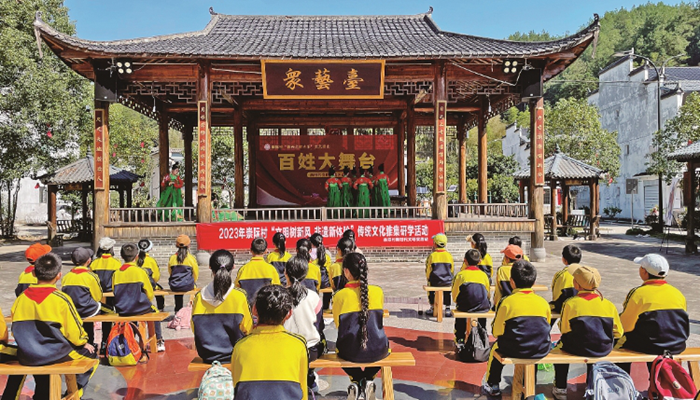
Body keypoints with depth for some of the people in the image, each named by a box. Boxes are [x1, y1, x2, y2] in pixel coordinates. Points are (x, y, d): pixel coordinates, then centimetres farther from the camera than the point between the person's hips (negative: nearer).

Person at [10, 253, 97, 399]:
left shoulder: (21, 298, -2)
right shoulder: (61, 299, -16)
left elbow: (16, 330, 7)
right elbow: (74, 331, -10)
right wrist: (83, 343, 10)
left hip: (26, 357, 5)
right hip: (55, 355, -5)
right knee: (89, 353, 20)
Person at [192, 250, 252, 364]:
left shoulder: (199, 296, -8)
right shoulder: (239, 296, -15)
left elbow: (194, 329, 4)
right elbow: (247, 329, -5)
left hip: (207, 356, 3)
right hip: (234, 355, -3)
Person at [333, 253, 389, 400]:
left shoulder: (340, 295, -9)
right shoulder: (378, 291, -3)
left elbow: (338, 325, 4)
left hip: (350, 353, -1)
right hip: (377, 352, 1)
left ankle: (356, 383, 15)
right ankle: (368, 381, 15)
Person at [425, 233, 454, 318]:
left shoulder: (432, 255, -8)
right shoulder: (449, 255, 0)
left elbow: (428, 271, -1)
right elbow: (452, 271, 8)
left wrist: (429, 279, 17)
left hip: (435, 282, -2)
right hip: (448, 282, 2)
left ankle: (432, 309, 25)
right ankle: (447, 309, 24)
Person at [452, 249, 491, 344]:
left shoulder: (460, 274, -1)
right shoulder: (483, 275, 4)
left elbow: (454, 297, 2)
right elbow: (488, 295, 13)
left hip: (465, 306, -1)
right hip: (482, 307, 1)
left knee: (460, 307, 32)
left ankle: (460, 339, 33)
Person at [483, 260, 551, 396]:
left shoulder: (506, 302, -10)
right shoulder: (543, 302, 0)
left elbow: (496, 332, -5)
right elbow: (545, 327, 13)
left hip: (515, 350, -3)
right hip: (541, 351, 3)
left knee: (496, 348, 27)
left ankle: (493, 386, 33)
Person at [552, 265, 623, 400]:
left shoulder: (570, 303, -12)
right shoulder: (609, 304, -3)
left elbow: (564, 330, -7)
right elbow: (618, 332, 3)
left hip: (578, 348, -3)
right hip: (604, 349, 3)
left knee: (560, 345, 28)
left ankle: (560, 389, 29)